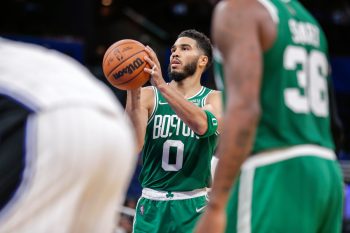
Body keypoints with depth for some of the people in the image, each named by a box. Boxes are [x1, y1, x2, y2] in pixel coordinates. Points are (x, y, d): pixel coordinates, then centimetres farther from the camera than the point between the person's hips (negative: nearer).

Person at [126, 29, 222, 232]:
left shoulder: (215, 99, 1)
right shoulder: (148, 96, 3)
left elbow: (203, 125, -24)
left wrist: (162, 85, -33)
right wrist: (133, 93, -26)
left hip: (194, 207, -1)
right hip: (152, 206, 1)